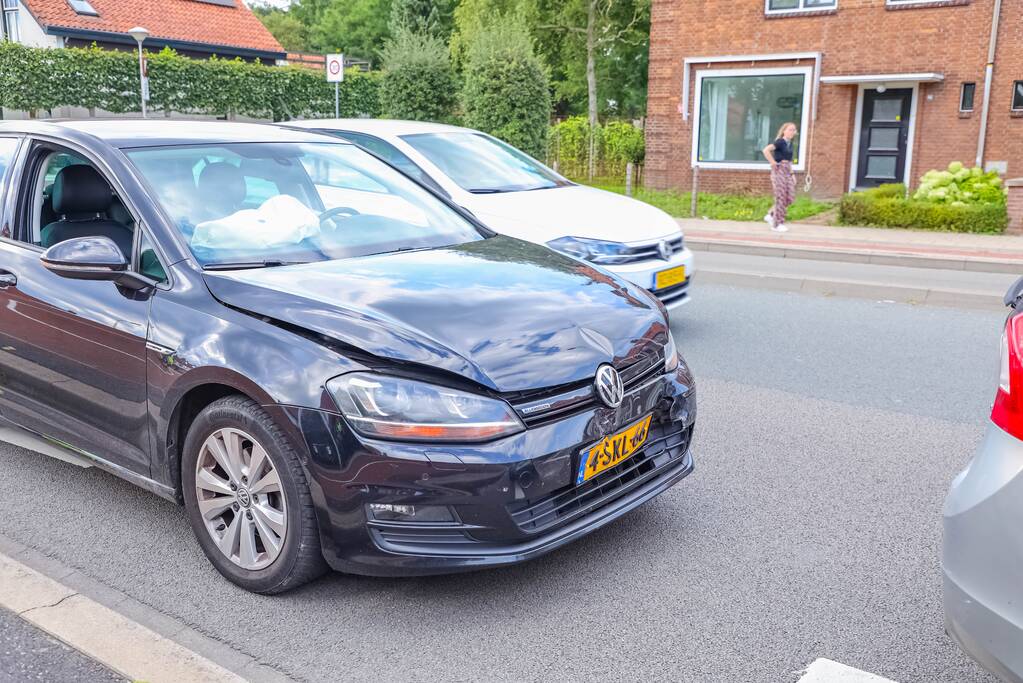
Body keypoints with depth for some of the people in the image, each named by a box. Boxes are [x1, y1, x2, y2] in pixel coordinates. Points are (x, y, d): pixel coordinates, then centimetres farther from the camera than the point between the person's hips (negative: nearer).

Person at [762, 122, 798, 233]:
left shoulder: (790, 143, 13)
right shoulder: (780, 142, -11)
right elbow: (766, 150, -24)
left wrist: (792, 173, 15)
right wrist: (773, 163, -19)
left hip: (788, 171, 8)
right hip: (779, 171, -8)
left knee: (790, 198, 5)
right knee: (781, 197, -5)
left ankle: (771, 215, 19)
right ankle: (778, 224, 3)